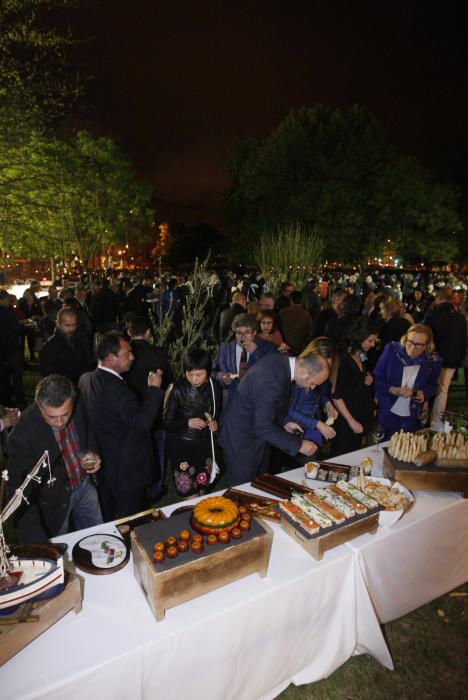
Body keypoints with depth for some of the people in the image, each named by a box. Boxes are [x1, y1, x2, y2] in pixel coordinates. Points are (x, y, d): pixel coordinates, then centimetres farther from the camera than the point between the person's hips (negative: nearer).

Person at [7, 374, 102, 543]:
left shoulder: (78, 405, -20)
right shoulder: (22, 435, -33)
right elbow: (19, 490, -26)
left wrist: (92, 453, -16)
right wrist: (36, 539, -32)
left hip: (84, 483, 4)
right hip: (54, 497, -4)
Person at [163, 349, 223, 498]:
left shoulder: (215, 388, -4)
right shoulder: (177, 389, -14)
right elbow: (167, 422, -9)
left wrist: (215, 423, -8)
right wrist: (188, 423, -25)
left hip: (204, 446, 4)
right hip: (181, 447, -3)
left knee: (202, 492, 15)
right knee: (191, 497, -2)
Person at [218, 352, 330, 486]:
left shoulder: (282, 361, -7)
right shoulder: (271, 379, -34)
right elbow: (263, 427, -30)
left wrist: (283, 423, 0)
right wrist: (299, 445, -22)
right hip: (241, 439, -9)